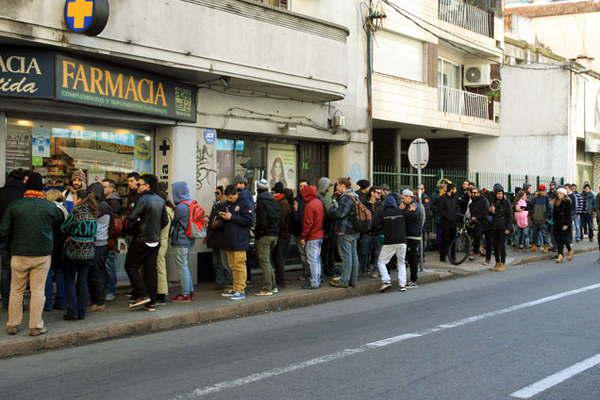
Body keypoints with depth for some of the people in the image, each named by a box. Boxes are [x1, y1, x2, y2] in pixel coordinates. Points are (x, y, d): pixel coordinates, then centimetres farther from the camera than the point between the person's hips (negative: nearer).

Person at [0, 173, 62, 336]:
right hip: (42, 254, -1)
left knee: (16, 290, 11)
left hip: (19, 254, 1)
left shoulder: (14, 205, -4)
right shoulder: (50, 207, -4)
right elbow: (58, 226, 11)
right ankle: (36, 326, 7)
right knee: (38, 290, 5)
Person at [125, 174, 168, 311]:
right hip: (155, 240, 7)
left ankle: (142, 295, -4)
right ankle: (152, 302, 9)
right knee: (151, 269, 9)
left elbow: (131, 218, -20)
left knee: (131, 266, 5)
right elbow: (165, 220, 13)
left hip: (141, 239, -7)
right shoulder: (160, 200, 7)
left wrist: (131, 230, -2)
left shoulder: (143, 199, -16)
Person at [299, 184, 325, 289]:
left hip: (312, 237, -9)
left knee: (313, 260, -5)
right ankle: (317, 280, 21)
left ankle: (314, 283, -3)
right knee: (317, 259, 15)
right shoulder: (319, 202, 10)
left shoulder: (309, 205, -16)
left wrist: (303, 237, -12)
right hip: (320, 235, 9)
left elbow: (308, 223, -18)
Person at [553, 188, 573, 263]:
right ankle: (560, 255, -1)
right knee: (558, 239, -1)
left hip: (565, 224, -6)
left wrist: (566, 224, -17)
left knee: (563, 239, -5)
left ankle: (570, 250, 21)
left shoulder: (567, 202, -7)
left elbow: (569, 214, -11)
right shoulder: (555, 202, 11)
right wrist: (554, 221, 9)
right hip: (557, 224, 6)